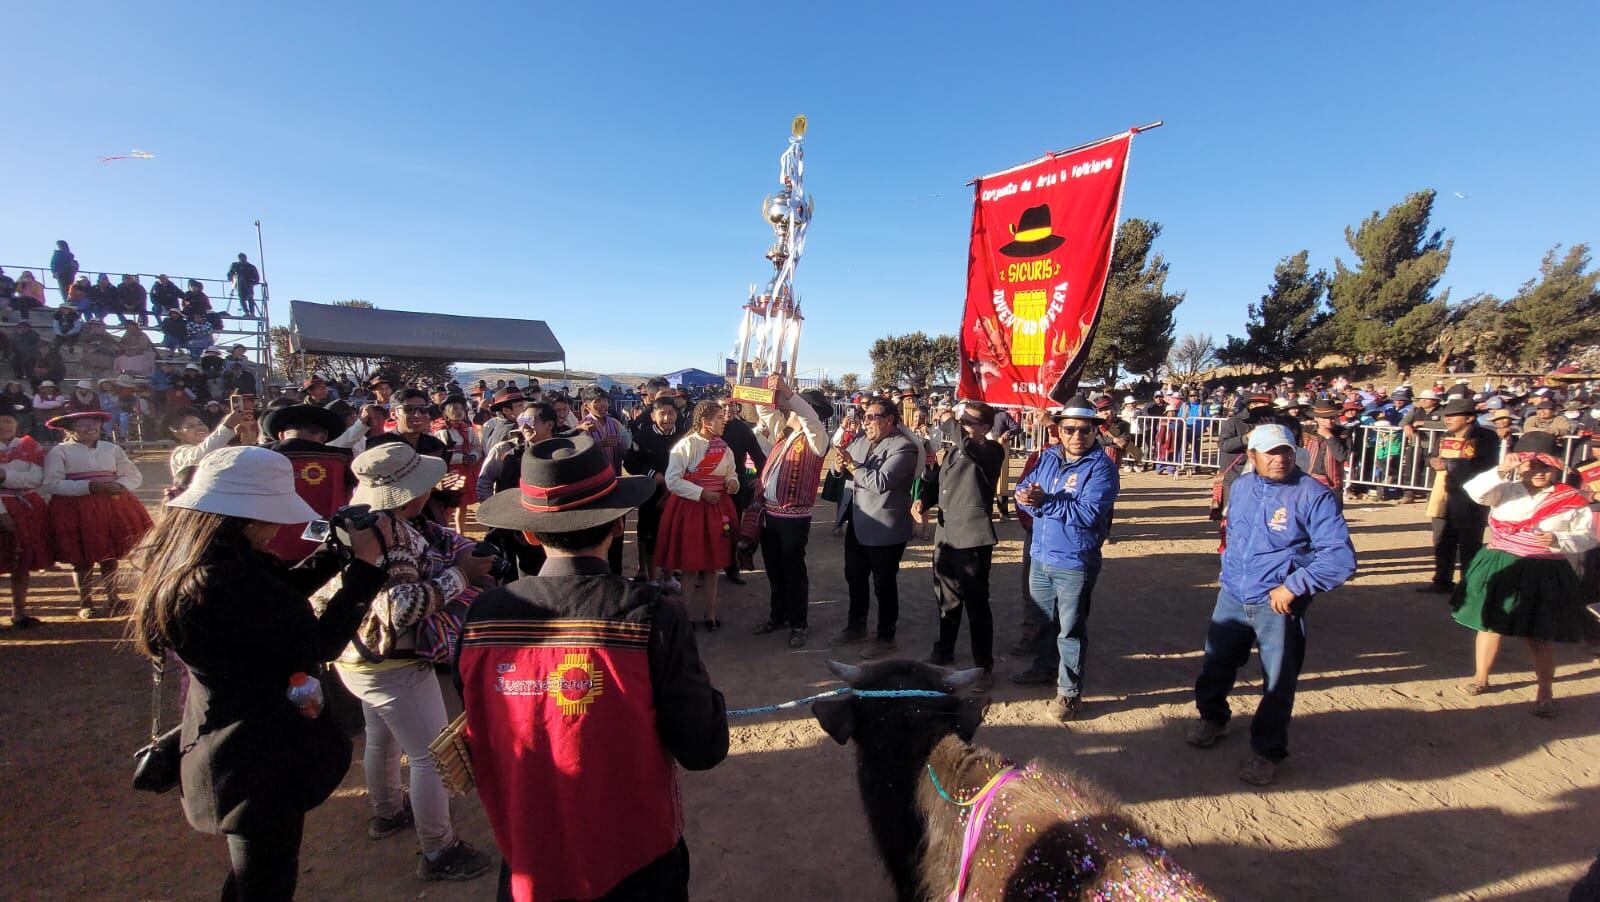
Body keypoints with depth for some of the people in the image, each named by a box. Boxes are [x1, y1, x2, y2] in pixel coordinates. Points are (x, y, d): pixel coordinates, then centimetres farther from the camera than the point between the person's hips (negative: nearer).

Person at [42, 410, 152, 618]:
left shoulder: (112, 449, 10)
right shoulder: (59, 452, -2)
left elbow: (134, 476, 9)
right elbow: (51, 484, -10)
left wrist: (119, 486, -12)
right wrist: (89, 486, -21)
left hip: (112, 506, 3)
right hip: (75, 510, -3)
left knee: (111, 556, 10)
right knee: (82, 560, 2)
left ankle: (113, 598, 21)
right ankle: (85, 603, 15)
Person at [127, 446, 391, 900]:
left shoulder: (177, 560, -3)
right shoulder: (225, 584, -34)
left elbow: (276, 595, 6)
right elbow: (318, 644, -25)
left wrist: (338, 550, -2)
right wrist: (364, 566, -19)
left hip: (222, 752, 10)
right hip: (261, 763, -10)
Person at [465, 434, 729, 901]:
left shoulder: (481, 617, -17)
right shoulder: (653, 615, -27)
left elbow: (476, 744, -2)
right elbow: (703, 750, -20)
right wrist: (700, 687, -4)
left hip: (528, 864, 2)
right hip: (637, 863, -1)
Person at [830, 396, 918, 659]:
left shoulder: (903, 447, -16)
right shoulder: (861, 441, 9)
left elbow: (881, 481, -28)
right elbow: (840, 465, 15)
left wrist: (852, 466, -18)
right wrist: (841, 465, -8)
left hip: (884, 528, -8)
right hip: (857, 524, 8)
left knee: (884, 583, 6)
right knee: (854, 577, 19)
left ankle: (886, 638, 22)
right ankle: (856, 626, 39)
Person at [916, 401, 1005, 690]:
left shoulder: (992, 451, -11)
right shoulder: (953, 452, 12)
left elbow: (968, 448, -34)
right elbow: (936, 482, 19)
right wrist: (922, 500, 0)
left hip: (973, 538, -7)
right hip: (945, 536, 8)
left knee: (976, 605, 1)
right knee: (946, 600, 20)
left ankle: (984, 667, 17)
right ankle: (943, 652, 38)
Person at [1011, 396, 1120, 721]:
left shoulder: (1101, 466, -13)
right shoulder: (1048, 457, 5)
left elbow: (1088, 513, -25)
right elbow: (1024, 492, 2)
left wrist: (1045, 502, -25)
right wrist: (1029, 498, -21)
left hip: (1075, 563, -6)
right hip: (1040, 556, 6)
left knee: (1071, 629, 6)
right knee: (1044, 620, 23)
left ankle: (1070, 691, 20)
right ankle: (1044, 668, 43)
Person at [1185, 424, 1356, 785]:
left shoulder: (1313, 495, -14)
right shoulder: (1241, 486, 4)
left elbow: (1340, 557, -18)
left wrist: (1293, 587, -21)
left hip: (1278, 605, -5)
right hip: (1232, 597, 5)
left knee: (1277, 683, 6)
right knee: (1215, 663, 18)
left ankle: (1267, 752, 25)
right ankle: (1212, 719, 43)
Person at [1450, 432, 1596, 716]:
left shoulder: (1572, 499, 0)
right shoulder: (1506, 490, -2)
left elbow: (1587, 537, 1)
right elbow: (1474, 490, -21)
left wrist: (1559, 541, -17)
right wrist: (1501, 471, -33)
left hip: (1545, 575, 0)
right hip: (1501, 569, 1)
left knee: (1540, 636, 6)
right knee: (1490, 624, 11)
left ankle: (1544, 693, 20)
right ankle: (1481, 678, 26)